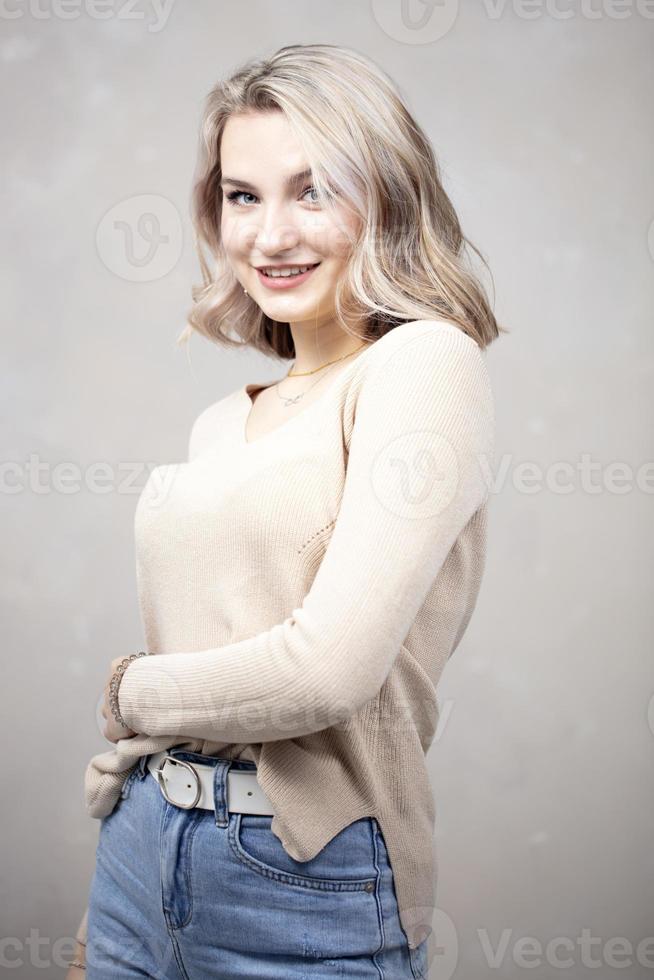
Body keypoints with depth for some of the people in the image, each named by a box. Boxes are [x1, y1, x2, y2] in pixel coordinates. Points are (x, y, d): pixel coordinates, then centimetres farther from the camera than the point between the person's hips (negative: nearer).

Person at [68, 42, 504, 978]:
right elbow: (196, 623, 13)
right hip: (142, 854, 6)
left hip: (306, 884, -6)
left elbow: (329, 667, -22)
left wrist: (133, 692, -5)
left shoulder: (424, 364, -13)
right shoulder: (222, 422, 8)